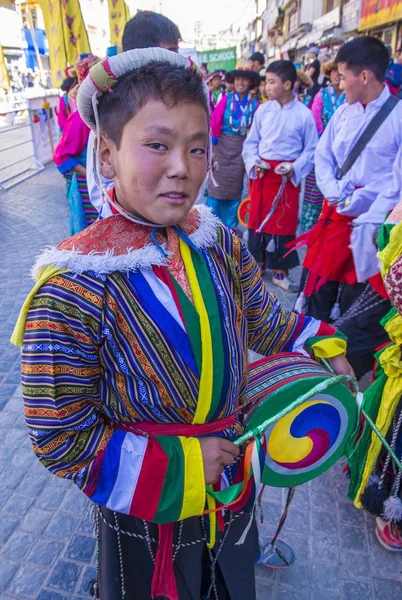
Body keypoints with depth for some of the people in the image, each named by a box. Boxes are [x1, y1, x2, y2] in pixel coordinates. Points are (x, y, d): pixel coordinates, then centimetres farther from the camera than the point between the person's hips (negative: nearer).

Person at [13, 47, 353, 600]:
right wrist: (179, 467, -20)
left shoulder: (218, 244, -11)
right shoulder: (71, 294, -28)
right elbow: (61, 440, -21)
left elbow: (263, 321, 5)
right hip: (146, 511, -4)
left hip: (231, 475, 5)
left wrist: (322, 346, -10)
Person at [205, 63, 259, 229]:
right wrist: (213, 147, -8)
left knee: (235, 188, 8)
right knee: (217, 186, 0)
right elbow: (215, 124, -5)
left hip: (242, 148, 2)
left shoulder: (254, 104, 1)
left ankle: (230, 227, 19)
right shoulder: (226, 99, -4)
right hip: (222, 145, -2)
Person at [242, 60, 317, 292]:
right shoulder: (262, 110, 1)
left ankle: (280, 271, 15)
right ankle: (258, 263, 27)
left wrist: (295, 169, -16)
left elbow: (311, 150, -2)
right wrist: (253, 163, -10)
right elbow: (251, 142, 7)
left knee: (285, 222, 3)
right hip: (262, 173, 3)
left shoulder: (304, 114, -6)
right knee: (258, 218, 10)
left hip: (288, 176, -2)